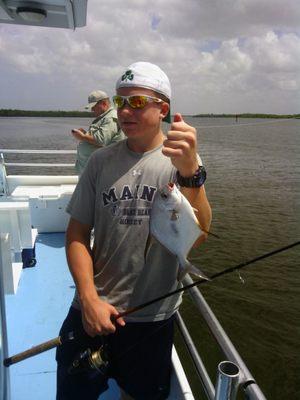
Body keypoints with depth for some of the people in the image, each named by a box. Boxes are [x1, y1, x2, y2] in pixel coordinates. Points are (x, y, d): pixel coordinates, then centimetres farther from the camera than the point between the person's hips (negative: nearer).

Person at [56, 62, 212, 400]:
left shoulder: (181, 160, -9)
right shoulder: (100, 161, -1)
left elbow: (197, 236, -22)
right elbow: (78, 233, -1)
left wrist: (190, 170, -40)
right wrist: (89, 298, -12)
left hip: (153, 317, -1)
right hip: (91, 309, 2)